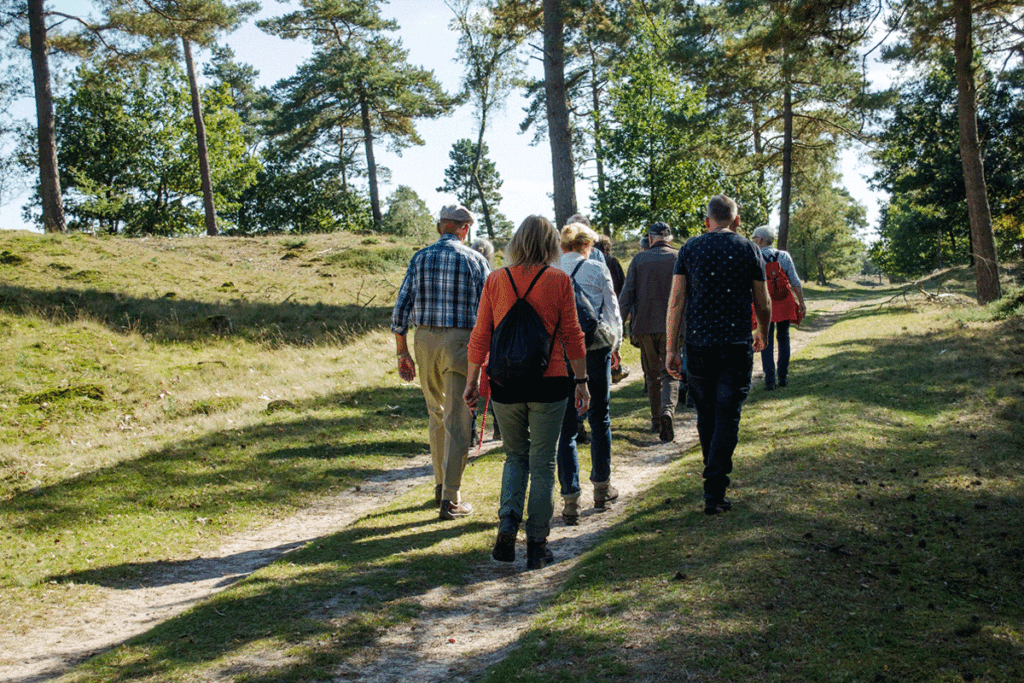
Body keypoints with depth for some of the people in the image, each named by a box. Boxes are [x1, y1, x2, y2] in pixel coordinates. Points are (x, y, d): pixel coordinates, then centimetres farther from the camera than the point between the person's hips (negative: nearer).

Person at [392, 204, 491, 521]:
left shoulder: (419, 258, 7)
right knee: (457, 423, 1)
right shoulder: (475, 260, -1)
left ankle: (441, 485, 30)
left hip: (425, 340, 4)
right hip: (460, 341, -3)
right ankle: (450, 500, 2)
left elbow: (401, 308, 3)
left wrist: (402, 353, 9)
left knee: (437, 415, 20)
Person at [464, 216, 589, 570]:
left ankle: (507, 527, 3)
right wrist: (581, 381, 5)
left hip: (505, 383, 2)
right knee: (542, 464, 9)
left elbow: (480, 336, 2)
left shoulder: (496, 279, 1)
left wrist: (472, 380, 10)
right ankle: (537, 546, 13)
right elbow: (572, 335, -3)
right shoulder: (559, 280, -3)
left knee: (515, 457, 20)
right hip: (548, 382, -2)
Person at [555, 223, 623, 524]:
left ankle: (570, 500, 0)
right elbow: (612, 310, 5)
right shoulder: (597, 270, -1)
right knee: (599, 418, 16)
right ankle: (602, 487, 28)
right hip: (594, 347, 0)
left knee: (566, 425, 3)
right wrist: (614, 343, 21)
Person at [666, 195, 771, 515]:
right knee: (727, 418, 1)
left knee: (705, 416, 16)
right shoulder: (748, 249, 1)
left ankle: (714, 474, 32)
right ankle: (714, 492, -3)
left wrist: (671, 347, 4)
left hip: (698, 345, 2)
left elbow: (676, 301, 0)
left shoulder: (690, 248, 4)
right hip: (736, 346, -2)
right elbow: (763, 304, 4)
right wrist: (762, 333, 24)